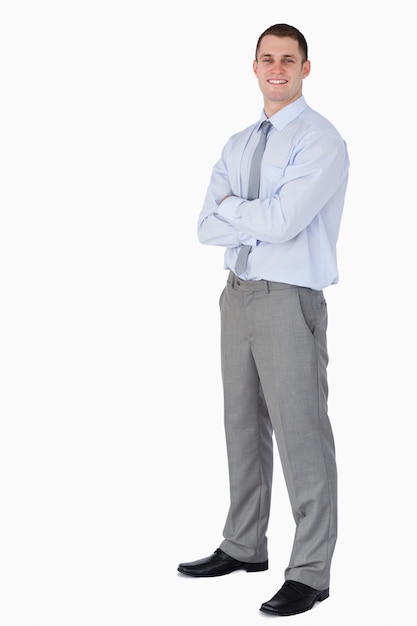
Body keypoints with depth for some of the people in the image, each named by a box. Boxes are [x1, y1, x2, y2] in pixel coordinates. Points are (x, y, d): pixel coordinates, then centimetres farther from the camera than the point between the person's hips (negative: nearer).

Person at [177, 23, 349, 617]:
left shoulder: (320, 141, -9)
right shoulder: (238, 145, 14)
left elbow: (283, 221, -21)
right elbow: (208, 227, 5)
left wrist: (231, 206, -3)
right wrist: (260, 221, -12)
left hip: (290, 300, -7)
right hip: (238, 294, 8)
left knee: (300, 434, -5)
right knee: (243, 426, 16)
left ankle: (310, 572, 4)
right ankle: (244, 545, 30)